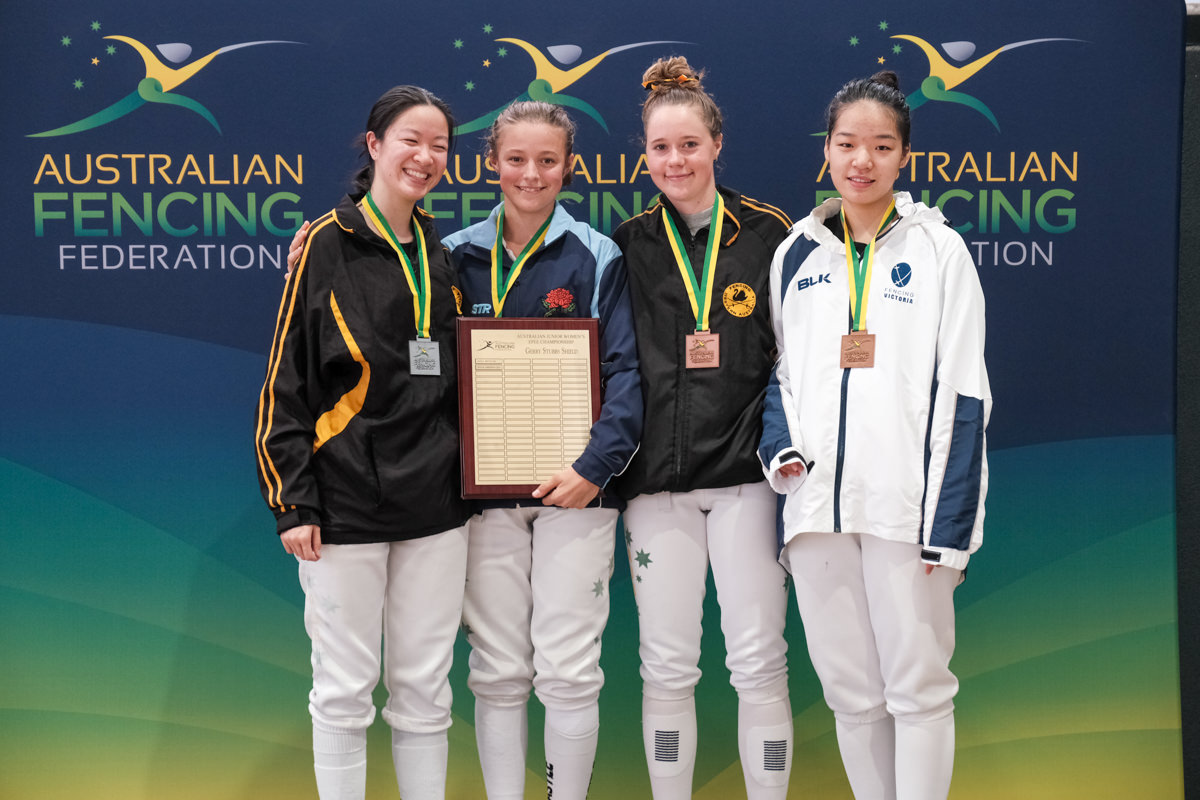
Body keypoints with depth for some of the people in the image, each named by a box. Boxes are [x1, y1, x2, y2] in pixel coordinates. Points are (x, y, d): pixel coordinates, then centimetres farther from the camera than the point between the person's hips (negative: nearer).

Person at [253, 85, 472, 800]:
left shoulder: (441, 255, 13)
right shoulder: (328, 243, -3)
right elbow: (286, 379, -5)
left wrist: (466, 478, 14)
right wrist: (292, 501, -10)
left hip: (435, 502, 5)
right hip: (347, 501, -4)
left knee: (426, 688, 10)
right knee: (346, 688, 3)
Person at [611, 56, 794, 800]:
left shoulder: (767, 232, 2)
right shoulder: (628, 245, 6)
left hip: (745, 470, -2)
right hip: (657, 478, 2)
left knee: (759, 661, 1)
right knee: (666, 667, 7)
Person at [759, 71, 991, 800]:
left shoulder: (939, 251, 1)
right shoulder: (796, 255, 12)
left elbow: (962, 396, -4)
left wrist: (949, 522, -11)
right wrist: (781, 447, -2)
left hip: (906, 506, -4)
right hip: (819, 503, 4)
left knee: (917, 688, 1)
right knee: (850, 692, 11)